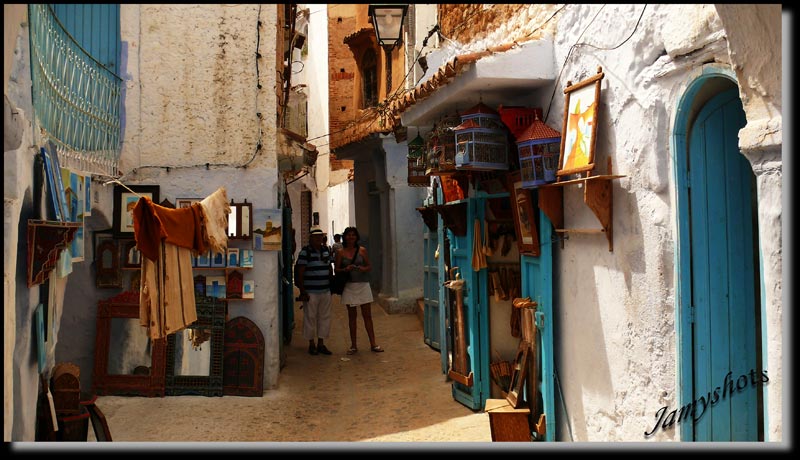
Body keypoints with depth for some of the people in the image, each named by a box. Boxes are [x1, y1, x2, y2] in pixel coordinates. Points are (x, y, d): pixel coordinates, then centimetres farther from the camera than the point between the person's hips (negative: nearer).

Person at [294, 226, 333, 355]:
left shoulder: (326, 251, 11)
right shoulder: (305, 252, -8)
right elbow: (300, 273, -9)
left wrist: (331, 286, 17)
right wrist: (302, 292, -13)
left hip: (325, 291, 6)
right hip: (311, 292, -6)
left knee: (325, 317, 8)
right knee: (310, 318, 1)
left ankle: (321, 343, 18)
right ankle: (311, 344, 14)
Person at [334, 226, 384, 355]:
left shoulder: (362, 250, 4)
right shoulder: (340, 252, 3)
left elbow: (369, 266, 9)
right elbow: (336, 269, 4)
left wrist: (364, 269, -13)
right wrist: (345, 269, -16)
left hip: (363, 285, 0)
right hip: (349, 286, 0)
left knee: (367, 315, 1)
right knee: (352, 316, 6)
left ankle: (373, 344, 7)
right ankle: (353, 345, 15)